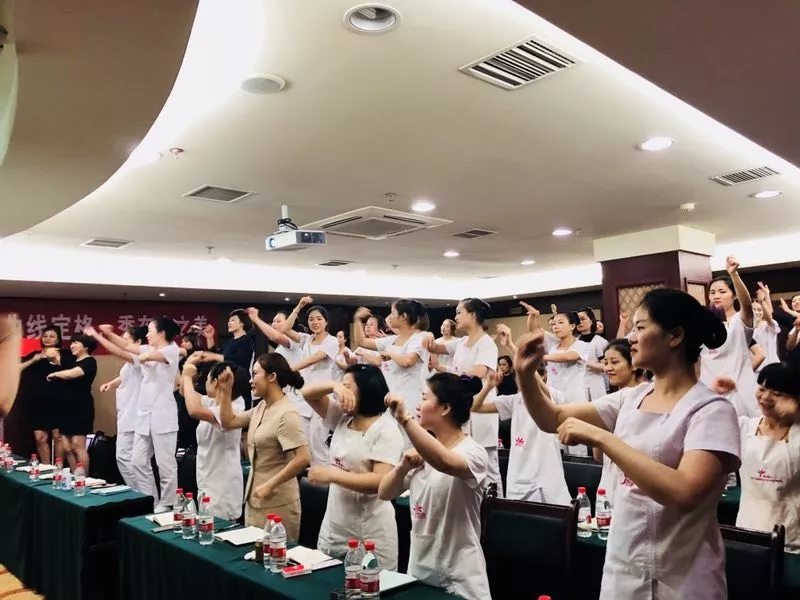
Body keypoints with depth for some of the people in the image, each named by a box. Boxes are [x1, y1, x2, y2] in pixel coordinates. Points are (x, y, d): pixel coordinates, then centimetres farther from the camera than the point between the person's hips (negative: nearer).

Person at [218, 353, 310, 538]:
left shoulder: (286, 413, -20)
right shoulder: (261, 407, 6)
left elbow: (303, 458, -26)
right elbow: (228, 422, 18)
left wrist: (270, 485, -22)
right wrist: (226, 391, 7)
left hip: (277, 502, -8)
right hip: (254, 497, 8)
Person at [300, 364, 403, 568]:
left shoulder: (385, 429, -15)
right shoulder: (341, 419, 7)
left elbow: (380, 481, -24)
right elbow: (307, 393, 6)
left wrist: (331, 475, -21)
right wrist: (334, 385, -14)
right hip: (333, 526, 7)